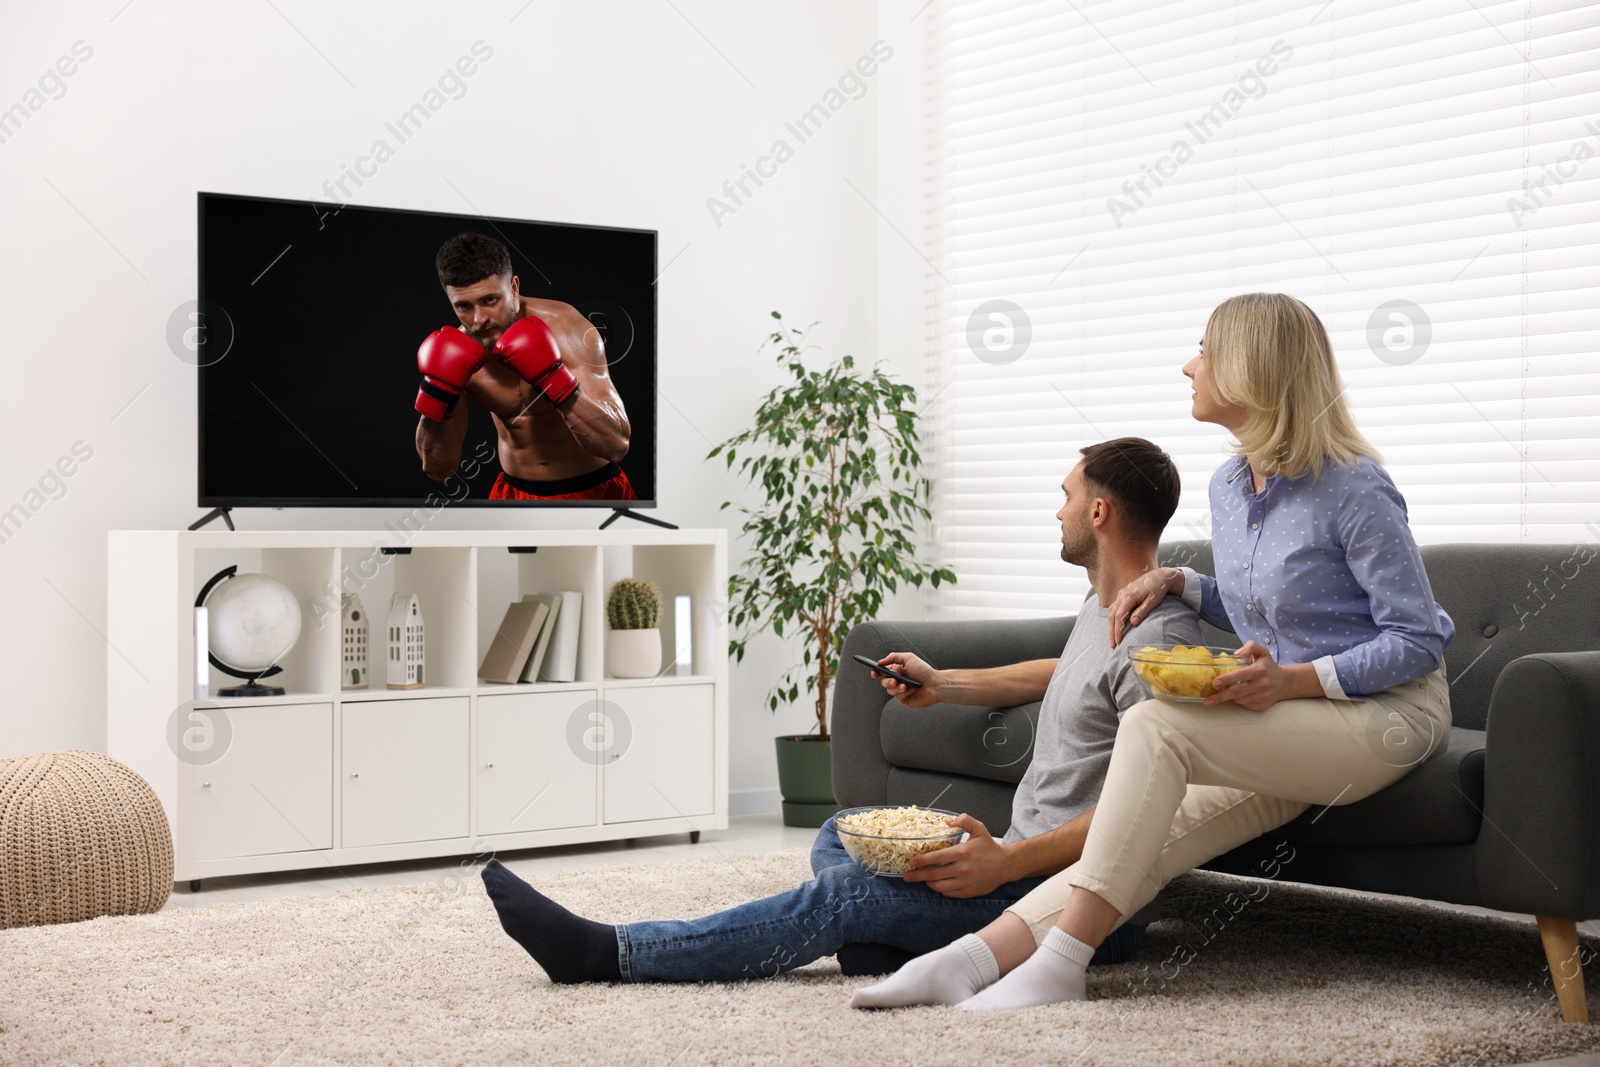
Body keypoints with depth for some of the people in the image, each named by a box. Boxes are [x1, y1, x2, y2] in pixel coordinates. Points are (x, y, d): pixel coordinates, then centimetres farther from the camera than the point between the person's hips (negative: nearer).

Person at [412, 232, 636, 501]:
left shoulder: (566, 328, -18)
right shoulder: (457, 353, -9)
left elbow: (617, 445, -25)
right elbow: (438, 469, -5)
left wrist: (554, 380, -35)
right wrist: (437, 394, -19)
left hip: (592, 492, -3)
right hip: (515, 494, 3)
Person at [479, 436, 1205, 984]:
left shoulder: (1159, 644, -19)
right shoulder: (1101, 603, 15)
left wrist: (1007, 863, -34)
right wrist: (941, 685, 31)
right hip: (1024, 856, 11)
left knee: (843, 894, -22)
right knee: (838, 839, 12)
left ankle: (604, 954, -22)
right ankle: (900, 945, -18)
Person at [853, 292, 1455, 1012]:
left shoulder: (1353, 490, -15)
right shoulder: (1228, 487, 11)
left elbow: (1419, 640, -14)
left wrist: (1293, 680, -25)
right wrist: (1176, 583, 6)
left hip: (1388, 714, -7)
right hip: (1284, 721, 7)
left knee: (1153, 726, -27)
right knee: (1157, 835, -16)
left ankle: (1061, 962, -29)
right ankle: (978, 957, -29)